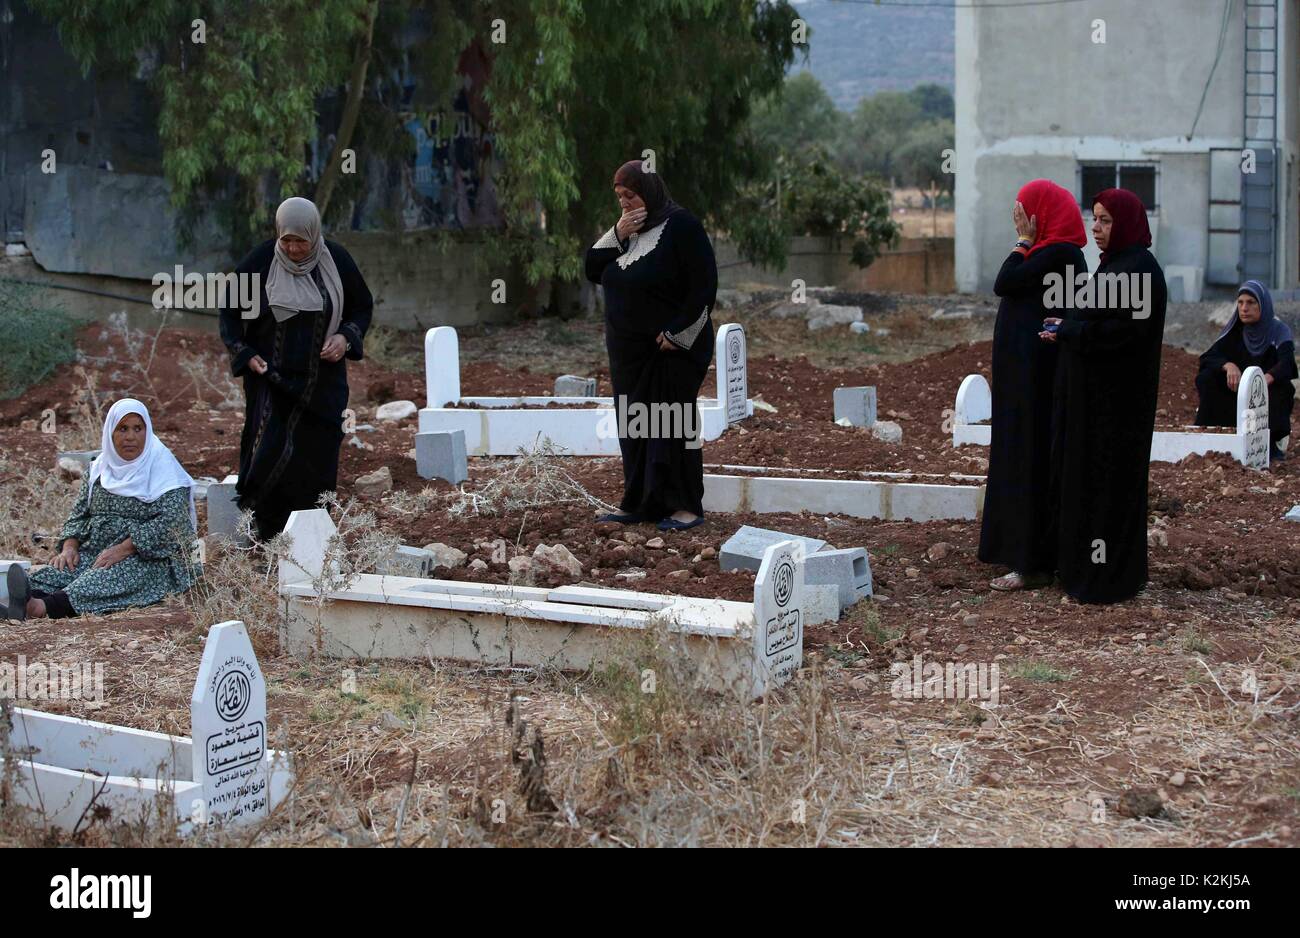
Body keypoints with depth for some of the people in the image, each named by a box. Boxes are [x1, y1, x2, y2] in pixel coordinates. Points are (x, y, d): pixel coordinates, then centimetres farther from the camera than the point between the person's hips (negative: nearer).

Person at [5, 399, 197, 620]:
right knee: (57, 572, -26)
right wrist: (69, 547, -6)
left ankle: (44, 607, -62)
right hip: (94, 552, 6)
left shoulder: (163, 468, -3)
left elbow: (169, 523, -14)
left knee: (107, 579, -37)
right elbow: (79, 513, 16)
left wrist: (123, 549, -22)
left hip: (148, 559, -5)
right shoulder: (100, 468, 16)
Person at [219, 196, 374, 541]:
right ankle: (264, 542, -6)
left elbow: (362, 307, 11)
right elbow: (230, 310, 4)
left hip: (323, 383, 2)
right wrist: (245, 354, -8)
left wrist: (346, 337, -7)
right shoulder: (259, 262, -7)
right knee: (272, 459, -11)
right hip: (271, 380, -2)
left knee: (317, 463, 2)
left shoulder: (337, 261, -1)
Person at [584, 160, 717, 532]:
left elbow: (704, 284, -16)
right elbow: (592, 271, 8)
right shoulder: (627, 229, 12)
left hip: (671, 348, -7)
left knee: (671, 426, -4)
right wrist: (616, 235, -6)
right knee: (634, 425, 8)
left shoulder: (681, 225, -11)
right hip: (629, 348, 7)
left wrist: (677, 334, -19)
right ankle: (639, 503, 14)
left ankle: (686, 506, 2)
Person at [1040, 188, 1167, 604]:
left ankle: (1110, 576, 3)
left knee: (1109, 480, -4)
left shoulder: (1140, 269, -17)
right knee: (1082, 474, 14)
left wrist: (1069, 331, -18)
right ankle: (1081, 565, 23)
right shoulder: (1114, 265, 14)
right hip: (1092, 392, 10)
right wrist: (1068, 326, 3)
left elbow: (1131, 328, -24)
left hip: (1115, 395, -10)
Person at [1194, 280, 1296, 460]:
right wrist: (1228, 365, -32)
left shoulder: (1278, 330, -11)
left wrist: (1266, 379, -50)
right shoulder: (1235, 331, -1)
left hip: (1269, 399, -3)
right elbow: (1207, 357, -9)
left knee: (1282, 385, -34)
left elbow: (1286, 363, -29)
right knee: (1205, 378, -20)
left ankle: (1271, 443, -29)